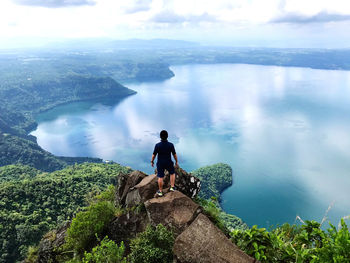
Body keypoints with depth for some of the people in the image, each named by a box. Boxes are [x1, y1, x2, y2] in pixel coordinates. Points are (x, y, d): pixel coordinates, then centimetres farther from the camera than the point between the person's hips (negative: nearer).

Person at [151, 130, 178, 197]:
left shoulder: (157, 145, -16)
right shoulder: (171, 145, -14)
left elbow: (154, 154, -7)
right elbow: (174, 154, -5)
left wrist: (152, 161, 10)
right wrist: (176, 162, 10)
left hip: (160, 163, 0)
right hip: (169, 163, 0)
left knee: (160, 177, 9)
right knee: (172, 173, 25)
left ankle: (160, 191, 19)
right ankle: (172, 187, 22)